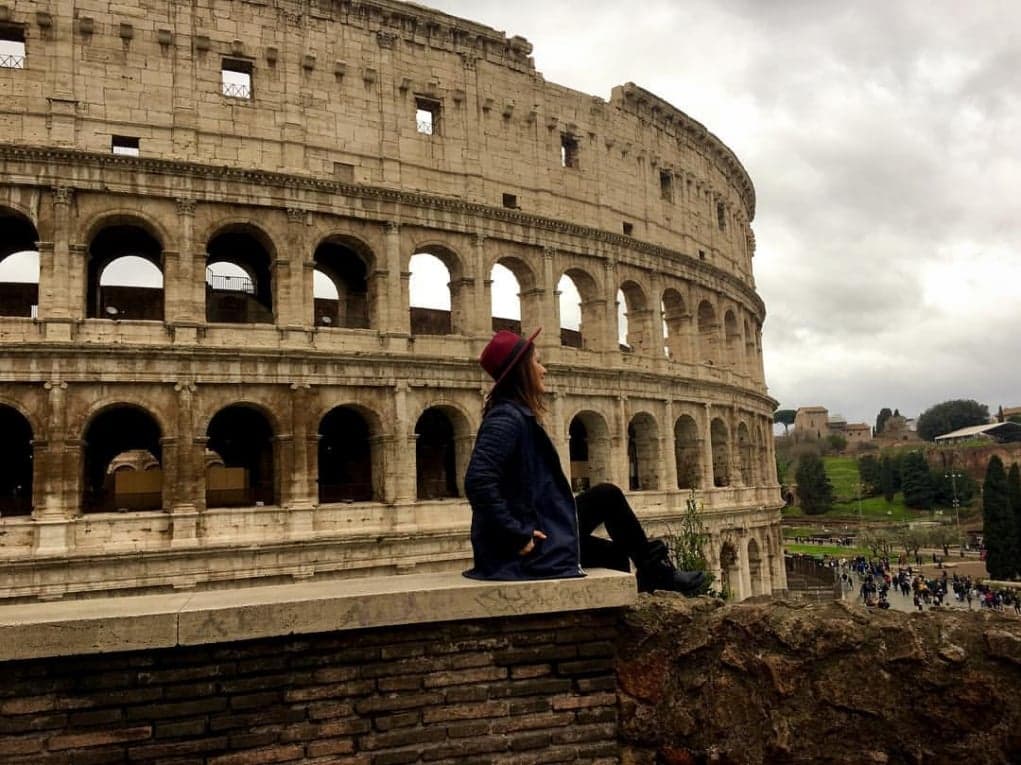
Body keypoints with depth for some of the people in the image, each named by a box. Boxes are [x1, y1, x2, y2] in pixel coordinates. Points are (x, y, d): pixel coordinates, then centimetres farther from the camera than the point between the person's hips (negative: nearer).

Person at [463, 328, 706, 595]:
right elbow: (477, 481, -29)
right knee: (607, 496, 2)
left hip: (537, 535, 9)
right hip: (529, 548, -9)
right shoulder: (507, 418, -17)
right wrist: (517, 536, -25)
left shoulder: (519, 415, 13)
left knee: (615, 554, 19)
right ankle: (657, 572, 17)